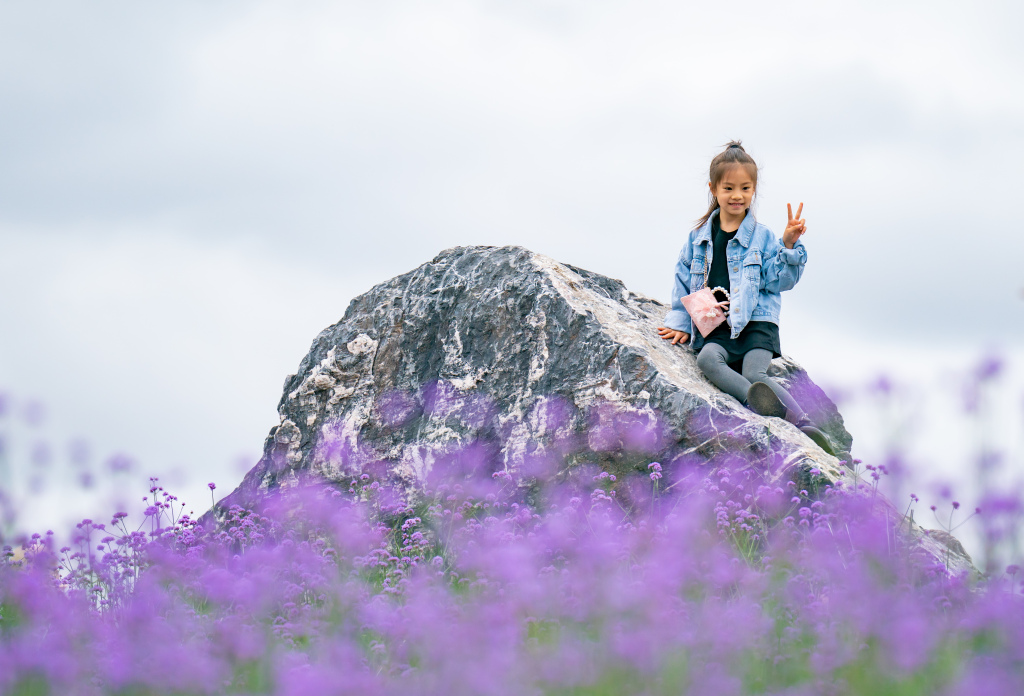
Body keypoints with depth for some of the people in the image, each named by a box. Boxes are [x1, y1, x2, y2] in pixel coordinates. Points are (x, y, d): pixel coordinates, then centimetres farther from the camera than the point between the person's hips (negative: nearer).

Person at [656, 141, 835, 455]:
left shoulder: (762, 237, 7)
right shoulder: (699, 237, 14)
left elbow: (779, 281, 1)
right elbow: (684, 282, 21)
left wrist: (789, 246, -11)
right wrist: (681, 323, 15)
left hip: (756, 323, -2)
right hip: (715, 326, 2)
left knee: (755, 374, -27)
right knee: (708, 359, -32)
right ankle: (757, 404, -53)